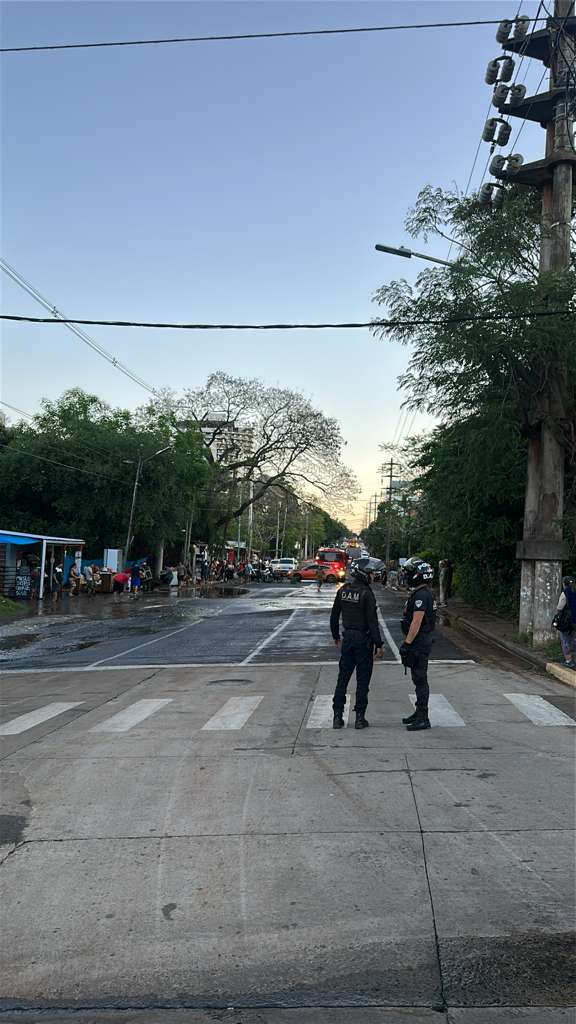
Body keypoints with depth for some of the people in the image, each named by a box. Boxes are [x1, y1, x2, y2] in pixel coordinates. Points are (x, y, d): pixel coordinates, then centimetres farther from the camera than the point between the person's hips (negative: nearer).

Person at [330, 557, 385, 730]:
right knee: (362, 680, 4)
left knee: (343, 677, 10)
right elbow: (372, 621, -17)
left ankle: (338, 716, 12)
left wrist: (335, 635, 23)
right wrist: (379, 645, -13)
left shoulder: (343, 590, 4)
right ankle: (360, 717, 9)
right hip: (363, 639, -5)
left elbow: (334, 615, 11)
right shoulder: (366, 593, -16)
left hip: (347, 638, 6)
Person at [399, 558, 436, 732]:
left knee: (420, 679, -5)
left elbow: (416, 622, -23)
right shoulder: (421, 593, 14)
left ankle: (423, 719, 1)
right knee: (418, 678, 16)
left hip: (419, 643, -10)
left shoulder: (421, 595, -20)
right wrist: (408, 641, 22)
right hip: (421, 642, 10)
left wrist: (407, 643, -21)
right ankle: (420, 713, 25)